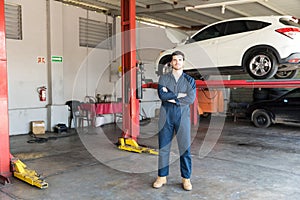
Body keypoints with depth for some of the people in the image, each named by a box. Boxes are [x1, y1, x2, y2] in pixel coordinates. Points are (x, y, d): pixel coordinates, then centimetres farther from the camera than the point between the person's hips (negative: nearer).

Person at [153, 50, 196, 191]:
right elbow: (161, 95, -7)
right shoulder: (163, 78, 10)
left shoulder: (189, 80, 8)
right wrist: (179, 95, -7)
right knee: (163, 148, 5)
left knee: (185, 148, 1)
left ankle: (186, 178, 13)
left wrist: (171, 98, -8)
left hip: (182, 116, -1)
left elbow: (191, 99, -6)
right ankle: (162, 177, 17)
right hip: (166, 116, 1)